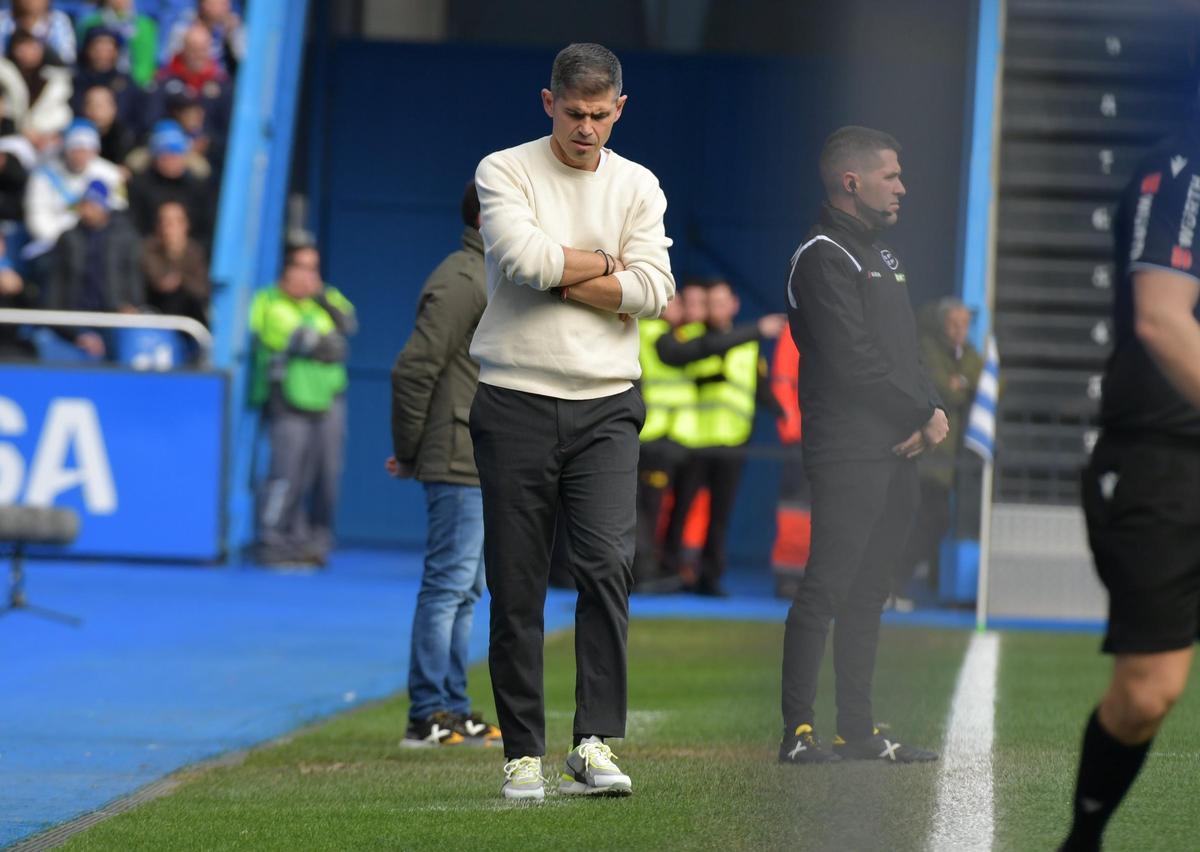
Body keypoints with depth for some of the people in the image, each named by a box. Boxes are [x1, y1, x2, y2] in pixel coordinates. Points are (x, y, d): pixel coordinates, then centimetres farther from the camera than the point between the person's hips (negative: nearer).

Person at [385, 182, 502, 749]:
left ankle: (452, 711, 18)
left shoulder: (487, 279, 17)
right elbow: (413, 368, -19)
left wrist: (411, 451, 15)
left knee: (465, 590, 13)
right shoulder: (462, 282, -14)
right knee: (448, 585, -8)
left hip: (483, 467, 10)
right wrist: (409, 452, -12)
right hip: (462, 466, -10)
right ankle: (429, 716, -6)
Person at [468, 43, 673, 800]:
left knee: (608, 563, -15)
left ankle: (596, 744, -15)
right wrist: (604, 265, -3)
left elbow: (653, 290, -3)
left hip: (605, 404, 1)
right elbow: (523, 255, -16)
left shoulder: (637, 186, 10)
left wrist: (559, 276, -8)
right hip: (516, 403, -1)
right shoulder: (504, 171, 2)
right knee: (517, 586, 0)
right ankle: (523, 753, 7)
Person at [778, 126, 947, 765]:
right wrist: (924, 417, -9)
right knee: (827, 588, -10)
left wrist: (932, 411, 2)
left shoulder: (881, 255, 23)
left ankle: (859, 731, 14)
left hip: (895, 455, 9)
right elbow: (854, 364, -16)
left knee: (868, 593, 11)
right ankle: (797, 732, -9)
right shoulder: (823, 258, -9)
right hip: (848, 454, -9)